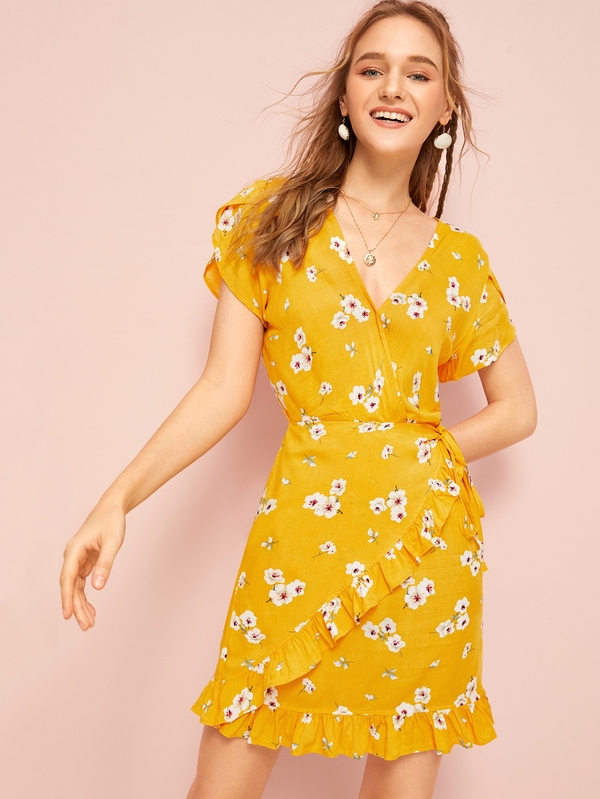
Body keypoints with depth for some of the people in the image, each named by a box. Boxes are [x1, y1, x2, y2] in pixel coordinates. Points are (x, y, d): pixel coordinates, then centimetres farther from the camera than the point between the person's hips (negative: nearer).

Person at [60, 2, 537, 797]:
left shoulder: (459, 259, 6)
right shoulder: (271, 218, 2)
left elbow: (518, 408, 14)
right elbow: (225, 388, -2)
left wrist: (421, 453, -1)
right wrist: (118, 499, -13)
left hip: (427, 538, 2)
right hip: (303, 531, -1)